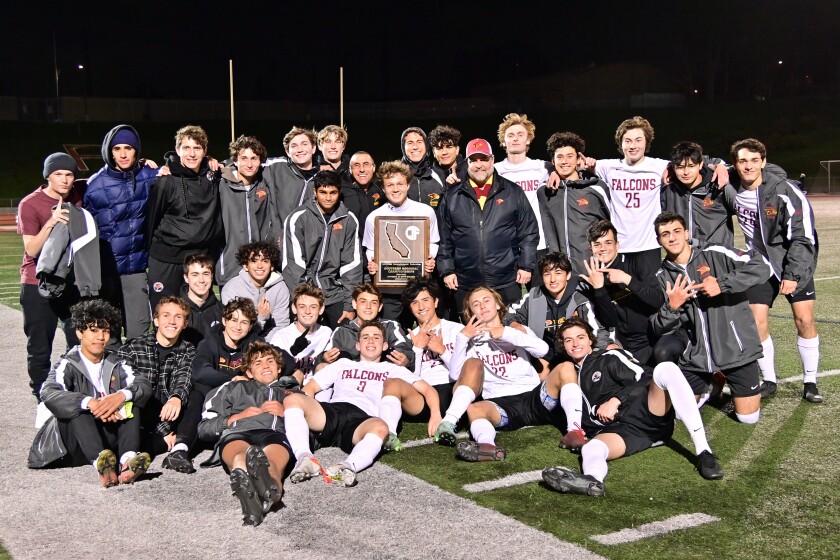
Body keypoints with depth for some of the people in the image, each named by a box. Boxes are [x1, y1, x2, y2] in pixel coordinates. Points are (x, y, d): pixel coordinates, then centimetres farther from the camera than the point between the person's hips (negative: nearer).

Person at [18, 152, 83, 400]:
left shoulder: (76, 197, 3)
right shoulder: (30, 204, -9)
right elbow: (32, 249, -16)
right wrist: (51, 222, -30)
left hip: (72, 283, 4)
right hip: (38, 286, -4)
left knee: (80, 343, 0)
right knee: (40, 349, 0)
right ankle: (42, 398, 9)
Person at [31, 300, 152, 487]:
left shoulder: (116, 366, 12)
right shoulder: (68, 366, 1)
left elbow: (144, 387, -7)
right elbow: (49, 394, -20)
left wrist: (121, 396, -30)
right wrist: (90, 403, -37)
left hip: (112, 435, 3)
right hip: (76, 442, -3)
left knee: (131, 400, -17)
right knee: (77, 405, -27)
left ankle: (128, 458, -42)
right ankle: (100, 461, -54)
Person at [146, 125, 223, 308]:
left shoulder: (212, 175, 5)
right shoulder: (166, 181, -8)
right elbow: (151, 217, -2)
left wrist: (217, 165, 9)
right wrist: (148, 251, 3)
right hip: (167, 259, -4)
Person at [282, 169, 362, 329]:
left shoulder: (349, 221, 4)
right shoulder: (298, 218, -5)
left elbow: (351, 264, 3)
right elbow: (293, 263, -8)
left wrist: (350, 305, -2)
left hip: (334, 292, 3)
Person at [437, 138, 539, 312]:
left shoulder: (513, 193, 7)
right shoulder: (452, 197, 9)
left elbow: (529, 232, 7)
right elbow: (444, 239, 11)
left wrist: (526, 266, 1)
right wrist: (446, 270, 5)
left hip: (507, 284, -1)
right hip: (465, 286, 1)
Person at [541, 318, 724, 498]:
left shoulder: (610, 358, 20)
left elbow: (643, 381, 5)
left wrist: (616, 400, -6)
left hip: (649, 412, -2)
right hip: (618, 429, 2)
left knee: (666, 368, -30)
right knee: (590, 449, -32)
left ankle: (703, 452, -38)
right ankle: (592, 480, -73)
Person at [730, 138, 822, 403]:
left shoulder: (784, 192, -23)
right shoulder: (732, 189, -10)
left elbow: (803, 237, -21)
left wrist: (793, 274, -25)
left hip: (795, 262, -3)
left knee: (804, 320, -5)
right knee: (757, 322, -5)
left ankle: (810, 383, 9)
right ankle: (769, 381, 12)